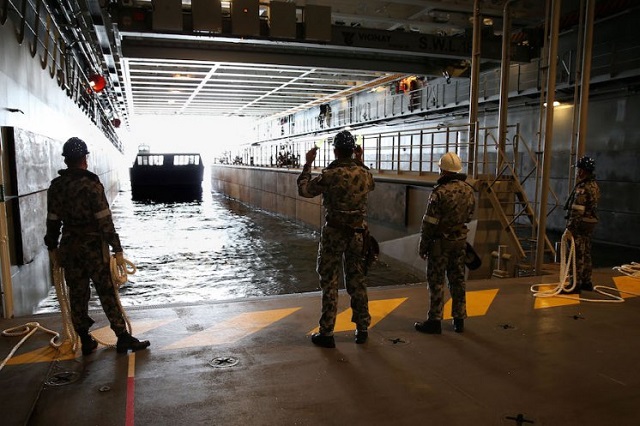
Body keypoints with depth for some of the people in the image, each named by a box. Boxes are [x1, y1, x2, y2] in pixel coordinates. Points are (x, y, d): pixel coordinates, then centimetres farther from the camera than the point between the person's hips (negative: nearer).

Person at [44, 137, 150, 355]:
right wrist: (117, 249, -12)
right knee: (107, 293, 1)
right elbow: (105, 221, -16)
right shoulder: (91, 184, -14)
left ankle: (86, 341, 21)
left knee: (77, 294, 12)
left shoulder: (56, 186, 3)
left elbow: (52, 220, 8)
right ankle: (123, 338, 7)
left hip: (69, 247, 5)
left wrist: (52, 247, 19)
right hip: (94, 247, -5)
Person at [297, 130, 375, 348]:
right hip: (358, 233, 5)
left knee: (329, 283, 5)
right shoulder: (364, 173, -1)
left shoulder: (329, 175, -16)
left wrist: (307, 164, 8)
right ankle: (362, 329, 24)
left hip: (334, 233, -4)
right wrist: (360, 161, 26)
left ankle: (326, 333, 11)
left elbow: (303, 189, -2)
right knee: (357, 280, 15)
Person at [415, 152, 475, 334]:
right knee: (458, 279, 14)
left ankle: (434, 321, 8)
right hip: (460, 239, 6)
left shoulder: (440, 192, -19)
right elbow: (469, 215, 11)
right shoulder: (469, 190, 2)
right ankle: (459, 319, 22)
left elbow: (429, 223, -16)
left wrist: (422, 245, -7)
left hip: (441, 241, -6)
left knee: (436, 281, 2)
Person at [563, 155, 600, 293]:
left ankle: (576, 284, -2)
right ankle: (586, 282, 23)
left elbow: (577, 210, -23)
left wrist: (570, 226, -21)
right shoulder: (594, 185, 12)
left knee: (578, 254, -6)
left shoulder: (582, 187, -19)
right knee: (586, 253, 15)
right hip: (591, 222, 10)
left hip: (581, 223, -10)